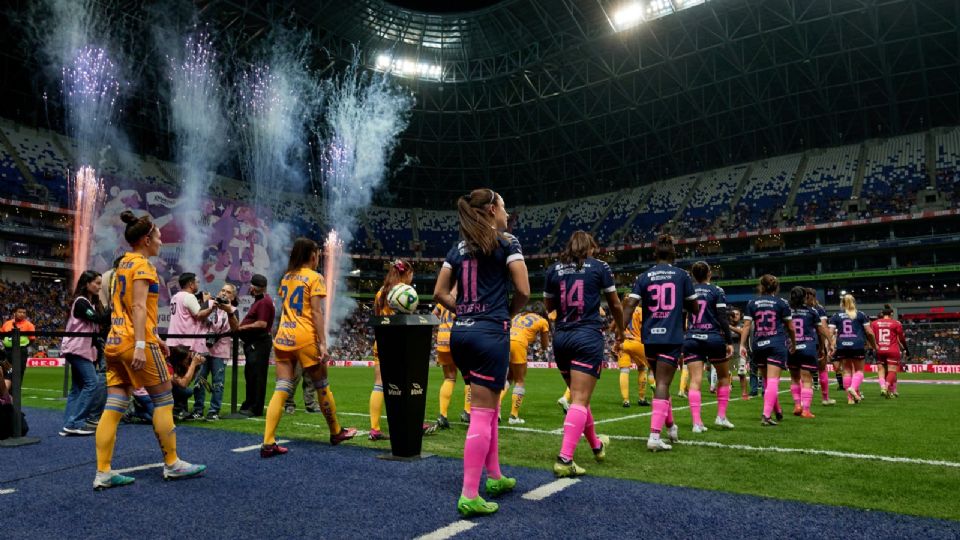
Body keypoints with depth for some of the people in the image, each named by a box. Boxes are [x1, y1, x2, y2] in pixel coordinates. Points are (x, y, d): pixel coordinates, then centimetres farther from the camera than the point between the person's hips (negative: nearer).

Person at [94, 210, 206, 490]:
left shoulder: (123, 264, 18)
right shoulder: (142, 264, -9)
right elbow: (138, 307, -20)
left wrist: (154, 338, 28)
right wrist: (141, 345, -26)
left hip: (116, 341, 9)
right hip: (135, 342, -9)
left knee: (114, 407, 5)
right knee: (163, 401, 2)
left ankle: (103, 473, 5)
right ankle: (172, 464, 10)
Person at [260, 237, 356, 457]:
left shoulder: (286, 277, 14)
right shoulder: (315, 277, -6)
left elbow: (285, 306, 18)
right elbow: (316, 313, -12)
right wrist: (323, 343, -13)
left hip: (283, 337, 6)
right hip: (305, 338, -6)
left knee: (281, 390, 2)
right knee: (322, 387, 10)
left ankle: (268, 443, -5)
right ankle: (336, 432, 25)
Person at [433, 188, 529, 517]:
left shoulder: (458, 248, 14)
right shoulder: (507, 243, -3)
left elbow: (440, 293, 11)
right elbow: (523, 291, -9)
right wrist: (507, 314, 8)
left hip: (461, 333, 7)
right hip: (490, 333, -7)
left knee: (488, 407, 19)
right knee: (482, 414, -4)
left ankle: (494, 477, 30)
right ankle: (469, 496, -2)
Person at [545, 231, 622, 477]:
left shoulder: (554, 269, 7)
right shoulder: (599, 267, 2)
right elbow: (615, 305, 10)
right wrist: (620, 335, 23)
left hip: (561, 337, 4)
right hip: (589, 337, -4)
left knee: (578, 396, 20)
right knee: (580, 400, -5)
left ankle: (597, 445, 39)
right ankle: (564, 459, -14)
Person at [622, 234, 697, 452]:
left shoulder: (643, 277, 3)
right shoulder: (682, 275, 1)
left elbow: (630, 305, -7)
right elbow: (693, 307, 6)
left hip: (650, 337, 3)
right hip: (672, 337, -2)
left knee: (660, 382, 19)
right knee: (662, 385, -4)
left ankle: (670, 426, 34)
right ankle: (654, 436, -12)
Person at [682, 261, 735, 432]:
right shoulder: (717, 291, -1)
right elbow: (723, 318, -8)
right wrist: (729, 342, -3)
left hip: (691, 339, 2)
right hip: (713, 338, -2)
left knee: (695, 381, -3)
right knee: (724, 376, 18)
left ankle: (697, 423, -11)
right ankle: (721, 416, 18)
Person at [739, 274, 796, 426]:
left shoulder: (752, 303, 5)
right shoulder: (781, 303, 2)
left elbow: (747, 325, -3)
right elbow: (790, 327, 7)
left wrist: (742, 345, -2)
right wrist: (793, 344, 22)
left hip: (759, 345, 2)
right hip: (777, 344, -2)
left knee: (766, 379, 17)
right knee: (772, 381, -8)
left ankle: (777, 411, 30)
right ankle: (766, 415, -18)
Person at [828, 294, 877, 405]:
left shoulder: (836, 316, 8)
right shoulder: (861, 315, 7)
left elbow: (831, 332, -1)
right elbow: (869, 332, 4)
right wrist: (874, 344, 18)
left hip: (842, 345, 1)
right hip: (858, 345, -1)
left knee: (847, 370, 10)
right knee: (859, 370, 10)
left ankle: (850, 398, 11)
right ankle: (853, 387, -19)